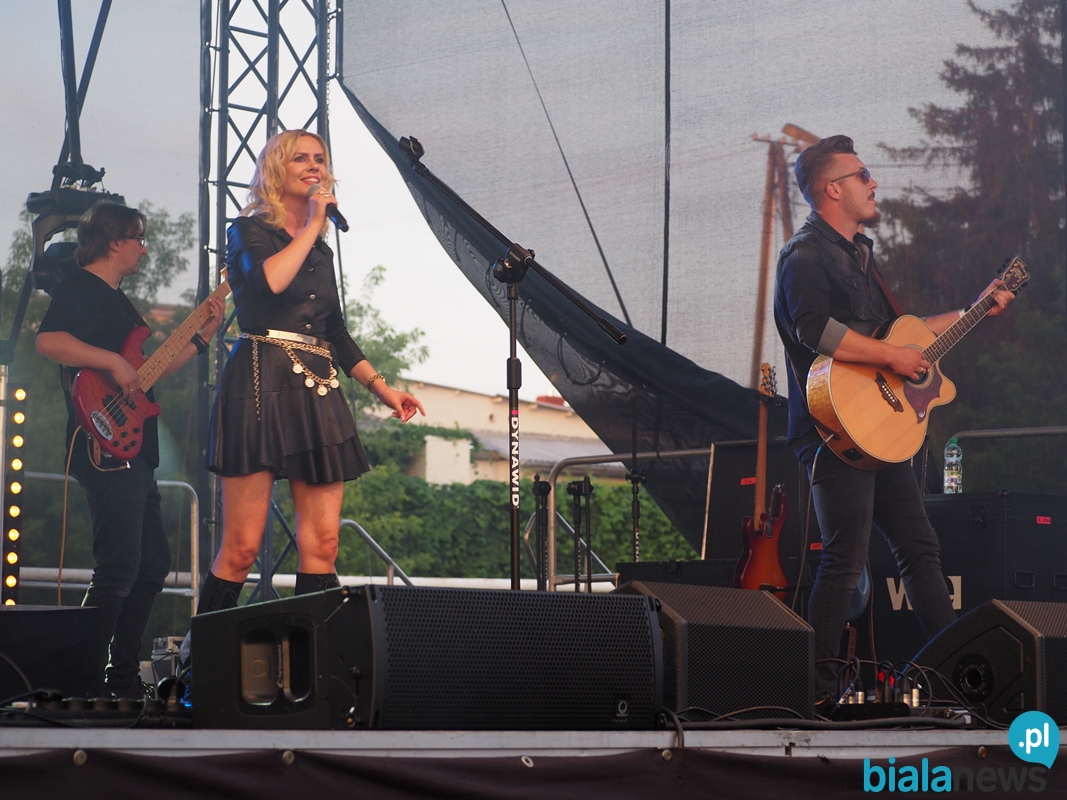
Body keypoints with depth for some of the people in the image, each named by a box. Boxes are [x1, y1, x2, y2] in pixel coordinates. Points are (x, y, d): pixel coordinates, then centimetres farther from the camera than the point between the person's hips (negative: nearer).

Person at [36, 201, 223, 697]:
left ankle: (123, 679, 18)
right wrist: (114, 363, -25)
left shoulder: (118, 301, 24)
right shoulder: (78, 289, -5)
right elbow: (48, 341, -23)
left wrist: (202, 336, 22)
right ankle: (86, 686, -13)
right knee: (118, 569, -16)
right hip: (105, 449, -11)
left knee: (153, 562, 13)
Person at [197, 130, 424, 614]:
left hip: (318, 393, 6)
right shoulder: (249, 231, 4)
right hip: (261, 385, -6)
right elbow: (270, 279, -18)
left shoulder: (321, 252, 22)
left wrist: (380, 386, 17)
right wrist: (312, 225, -6)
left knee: (322, 546, -3)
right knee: (241, 548, -9)